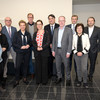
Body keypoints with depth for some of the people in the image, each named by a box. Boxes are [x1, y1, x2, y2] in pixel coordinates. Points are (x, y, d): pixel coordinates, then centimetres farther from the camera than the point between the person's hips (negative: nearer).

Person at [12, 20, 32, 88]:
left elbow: (30, 42, 14)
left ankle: (25, 78, 26)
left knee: (26, 65, 10)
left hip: (27, 52, 3)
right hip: (19, 52, -3)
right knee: (18, 66, -6)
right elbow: (14, 43, -4)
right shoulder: (16, 34, -1)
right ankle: (17, 81, 7)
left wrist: (28, 45, -8)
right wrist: (21, 47, -16)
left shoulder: (28, 34, 8)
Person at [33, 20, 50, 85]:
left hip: (44, 52, -3)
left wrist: (42, 47, -18)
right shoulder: (35, 34, 14)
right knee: (38, 66, 5)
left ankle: (44, 80, 12)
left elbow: (48, 42, -6)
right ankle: (38, 80, 17)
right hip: (37, 52, 3)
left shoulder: (46, 33, 2)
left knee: (44, 66, 1)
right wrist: (37, 47, -11)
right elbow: (33, 43, 9)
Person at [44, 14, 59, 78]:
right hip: (49, 47, 2)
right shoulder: (46, 27, 10)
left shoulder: (58, 26, 2)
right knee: (49, 61, 7)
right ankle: (50, 73, 20)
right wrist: (49, 44, -6)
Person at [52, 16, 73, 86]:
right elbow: (54, 41, 12)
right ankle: (59, 77, 29)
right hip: (57, 50, 4)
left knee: (66, 66, 4)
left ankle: (68, 79, 20)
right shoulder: (56, 30, 10)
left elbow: (70, 42, -8)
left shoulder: (69, 30, -5)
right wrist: (53, 50, 5)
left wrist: (68, 52, -13)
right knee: (58, 65, 12)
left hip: (64, 51, -4)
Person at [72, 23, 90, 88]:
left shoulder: (86, 35, -3)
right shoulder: (74, 36, 0)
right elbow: (72, 46, 4)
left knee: (84, 68, -7)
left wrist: (82, 52, -10)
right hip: (76, 54, 2)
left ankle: (85, 82, 9)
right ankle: (79, 81, 25)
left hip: (84, 54, -2)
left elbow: (88, 45, -2)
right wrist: (76, 52, -8)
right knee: (78, 68, 10)